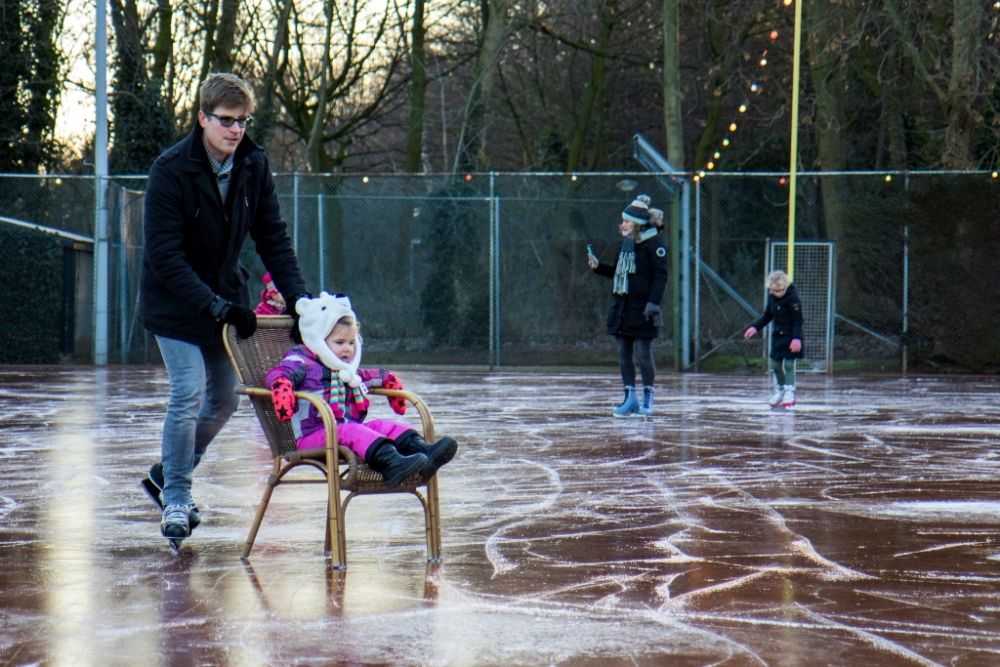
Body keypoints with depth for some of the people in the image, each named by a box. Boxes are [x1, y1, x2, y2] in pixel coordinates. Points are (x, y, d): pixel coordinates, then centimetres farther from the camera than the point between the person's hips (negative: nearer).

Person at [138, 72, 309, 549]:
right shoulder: (171, 170, -21)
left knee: (224, 398, 9)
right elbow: (164, 256, -23)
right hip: (174, 303, -6)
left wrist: (298, 297, -11)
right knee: (189, 394, -15)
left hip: (225, 298, 6)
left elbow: (272, 238, 2)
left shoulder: (254, 166, -5)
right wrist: (217, 307, -29)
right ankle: (175, 499, 0)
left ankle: (167, 475, 30)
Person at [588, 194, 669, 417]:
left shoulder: (654, 243, -9)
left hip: (642, 309, -8)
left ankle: (647, 399, 5)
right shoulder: (626, 243, 15)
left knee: (644, 353, -3)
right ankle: (630, 398, 14)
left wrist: (653, 302, -20)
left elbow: (660, 275, -13)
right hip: (622, 307, 8)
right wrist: (598, 266, 11)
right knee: (623, 354, 8)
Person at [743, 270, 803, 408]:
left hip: (790, 336, -7)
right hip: (777, 335, 7)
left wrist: (796, 338, -24)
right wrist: (755, 327, 7)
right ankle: (779, 390, 28)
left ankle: (789, 392, -4)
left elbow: (798, 320, -17)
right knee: (775, 364, 12)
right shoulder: (772, 297, 3)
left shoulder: (792, 298, -18)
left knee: (788, 364, -9)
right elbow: (767, 315, 16)